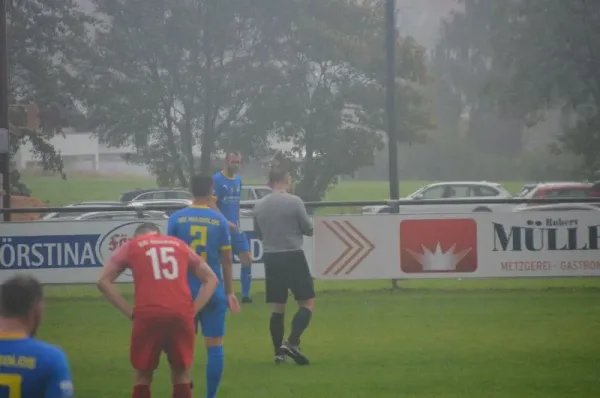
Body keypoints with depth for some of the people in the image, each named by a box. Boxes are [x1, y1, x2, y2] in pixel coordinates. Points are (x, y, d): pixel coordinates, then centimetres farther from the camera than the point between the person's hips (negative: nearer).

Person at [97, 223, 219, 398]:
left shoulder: (131, 246, 17)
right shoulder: (179, 244, 24)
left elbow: (104, 281, 7)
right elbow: (211, 279, 25)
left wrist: (130, 312, 5)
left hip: (148, 316, -2)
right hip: (181, 315, 2)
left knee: (143, 376, 13)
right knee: (181, 375, 15)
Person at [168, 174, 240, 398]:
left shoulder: (176, 219, -2)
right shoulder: (220, 220, -1)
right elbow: (226, 260, 2)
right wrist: (229, 292, 11)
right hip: (213, 292, 0)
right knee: (214, 346, 4)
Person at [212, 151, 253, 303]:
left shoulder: (238, 180, 11)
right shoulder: (217, 179, -11)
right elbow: (211, 204, -17)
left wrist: (237, 222, 15)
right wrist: (226, 222, -25)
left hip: (235, 228, 7)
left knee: (247, 259, 1)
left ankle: (245, 295, 9)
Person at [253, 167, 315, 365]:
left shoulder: (259, 206, 2)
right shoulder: (294, 201, -11)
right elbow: (309, 229, -4)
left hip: (271, 258, 5)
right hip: (293, 256, -5)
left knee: (278, 307, 12)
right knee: (307, 303, 1)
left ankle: (279, 351, 10)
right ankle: (292, 342, -17)